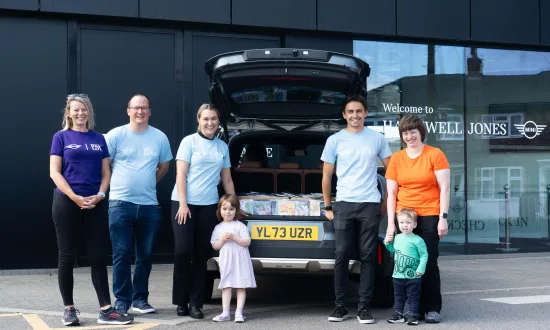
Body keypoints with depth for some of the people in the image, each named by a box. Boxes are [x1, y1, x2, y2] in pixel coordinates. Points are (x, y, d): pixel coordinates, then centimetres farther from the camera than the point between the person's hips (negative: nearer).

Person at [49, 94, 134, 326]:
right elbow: (54, 172, -4)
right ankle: (69, 309, 13)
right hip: (67, 203, -3)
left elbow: (106, 173, 11)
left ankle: (106, 310, 3)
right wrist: (75, 198, -14)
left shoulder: (99, 139, 12)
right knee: (67, 256, 3)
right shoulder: (61, 137, 3)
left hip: (95, 204, 3)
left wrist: (100, 195, -7)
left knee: (99, 256, 1)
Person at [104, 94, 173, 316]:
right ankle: (122, 300, 6)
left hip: (149, 205, 3)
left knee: (145, 255, 9)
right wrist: (119, 183, 4)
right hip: (121, 204, -3)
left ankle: (140, 298, 20)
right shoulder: (116, 135, -2)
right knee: (122, 255, -1)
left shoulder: (160, 138, 6)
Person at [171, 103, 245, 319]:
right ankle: (181, 301, 7)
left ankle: (195, 303, 9)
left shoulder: (223, 147, 12)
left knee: (202, 255, 3)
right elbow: (181, 175, -5)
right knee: (183, 251, -7)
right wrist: (183, 204, -13)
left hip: (209, 205, 4)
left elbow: (227, 180, 18)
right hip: (185, 203, -3)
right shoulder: (189, 141, 0)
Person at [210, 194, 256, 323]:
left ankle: (239, 313, 1)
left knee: (241, 287, -1)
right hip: (226, 262, 3)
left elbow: (247, 242, -8)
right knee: (226, 286, 3)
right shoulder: (218, 228, 7)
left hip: (240, 261, -2)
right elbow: (215, 246, 5)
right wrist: (222, 240, -13)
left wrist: (234, 237, -18)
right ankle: (225, 313, 6)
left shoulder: (240, 226, -1)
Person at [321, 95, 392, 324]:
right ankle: (340, 306, 7)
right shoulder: (334, 140, 5)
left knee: (368, 256, 1)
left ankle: (364, 307, 6)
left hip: (370, 205, 0)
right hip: (343, 205, 0)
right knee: (342, 256, -1)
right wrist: (327, 206, 5)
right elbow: (326, 176, 9)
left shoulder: (377, 139, 6)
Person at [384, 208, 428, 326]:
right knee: (398, 297, 14)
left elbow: (424, 255, -11)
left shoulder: (417, 240, -11)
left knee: (413, 297, 4)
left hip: (413, 276, -6)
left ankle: (412, 315, 9)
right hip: (398, 275, 6)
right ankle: (398, 314, 22)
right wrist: (388, 243, 7)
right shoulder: (397, 238, 7)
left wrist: (421, 269, -20)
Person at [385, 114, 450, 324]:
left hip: (429, 217, -3)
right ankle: (415, 308, 11)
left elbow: (444, 189, -2)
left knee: (429, 263, -3)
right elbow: (391, 193, 7)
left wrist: (443, 218, -9)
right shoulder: (396, 159, 8)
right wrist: (391, 223, 1)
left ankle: (433, 309, 5)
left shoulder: (435, 155, 0)